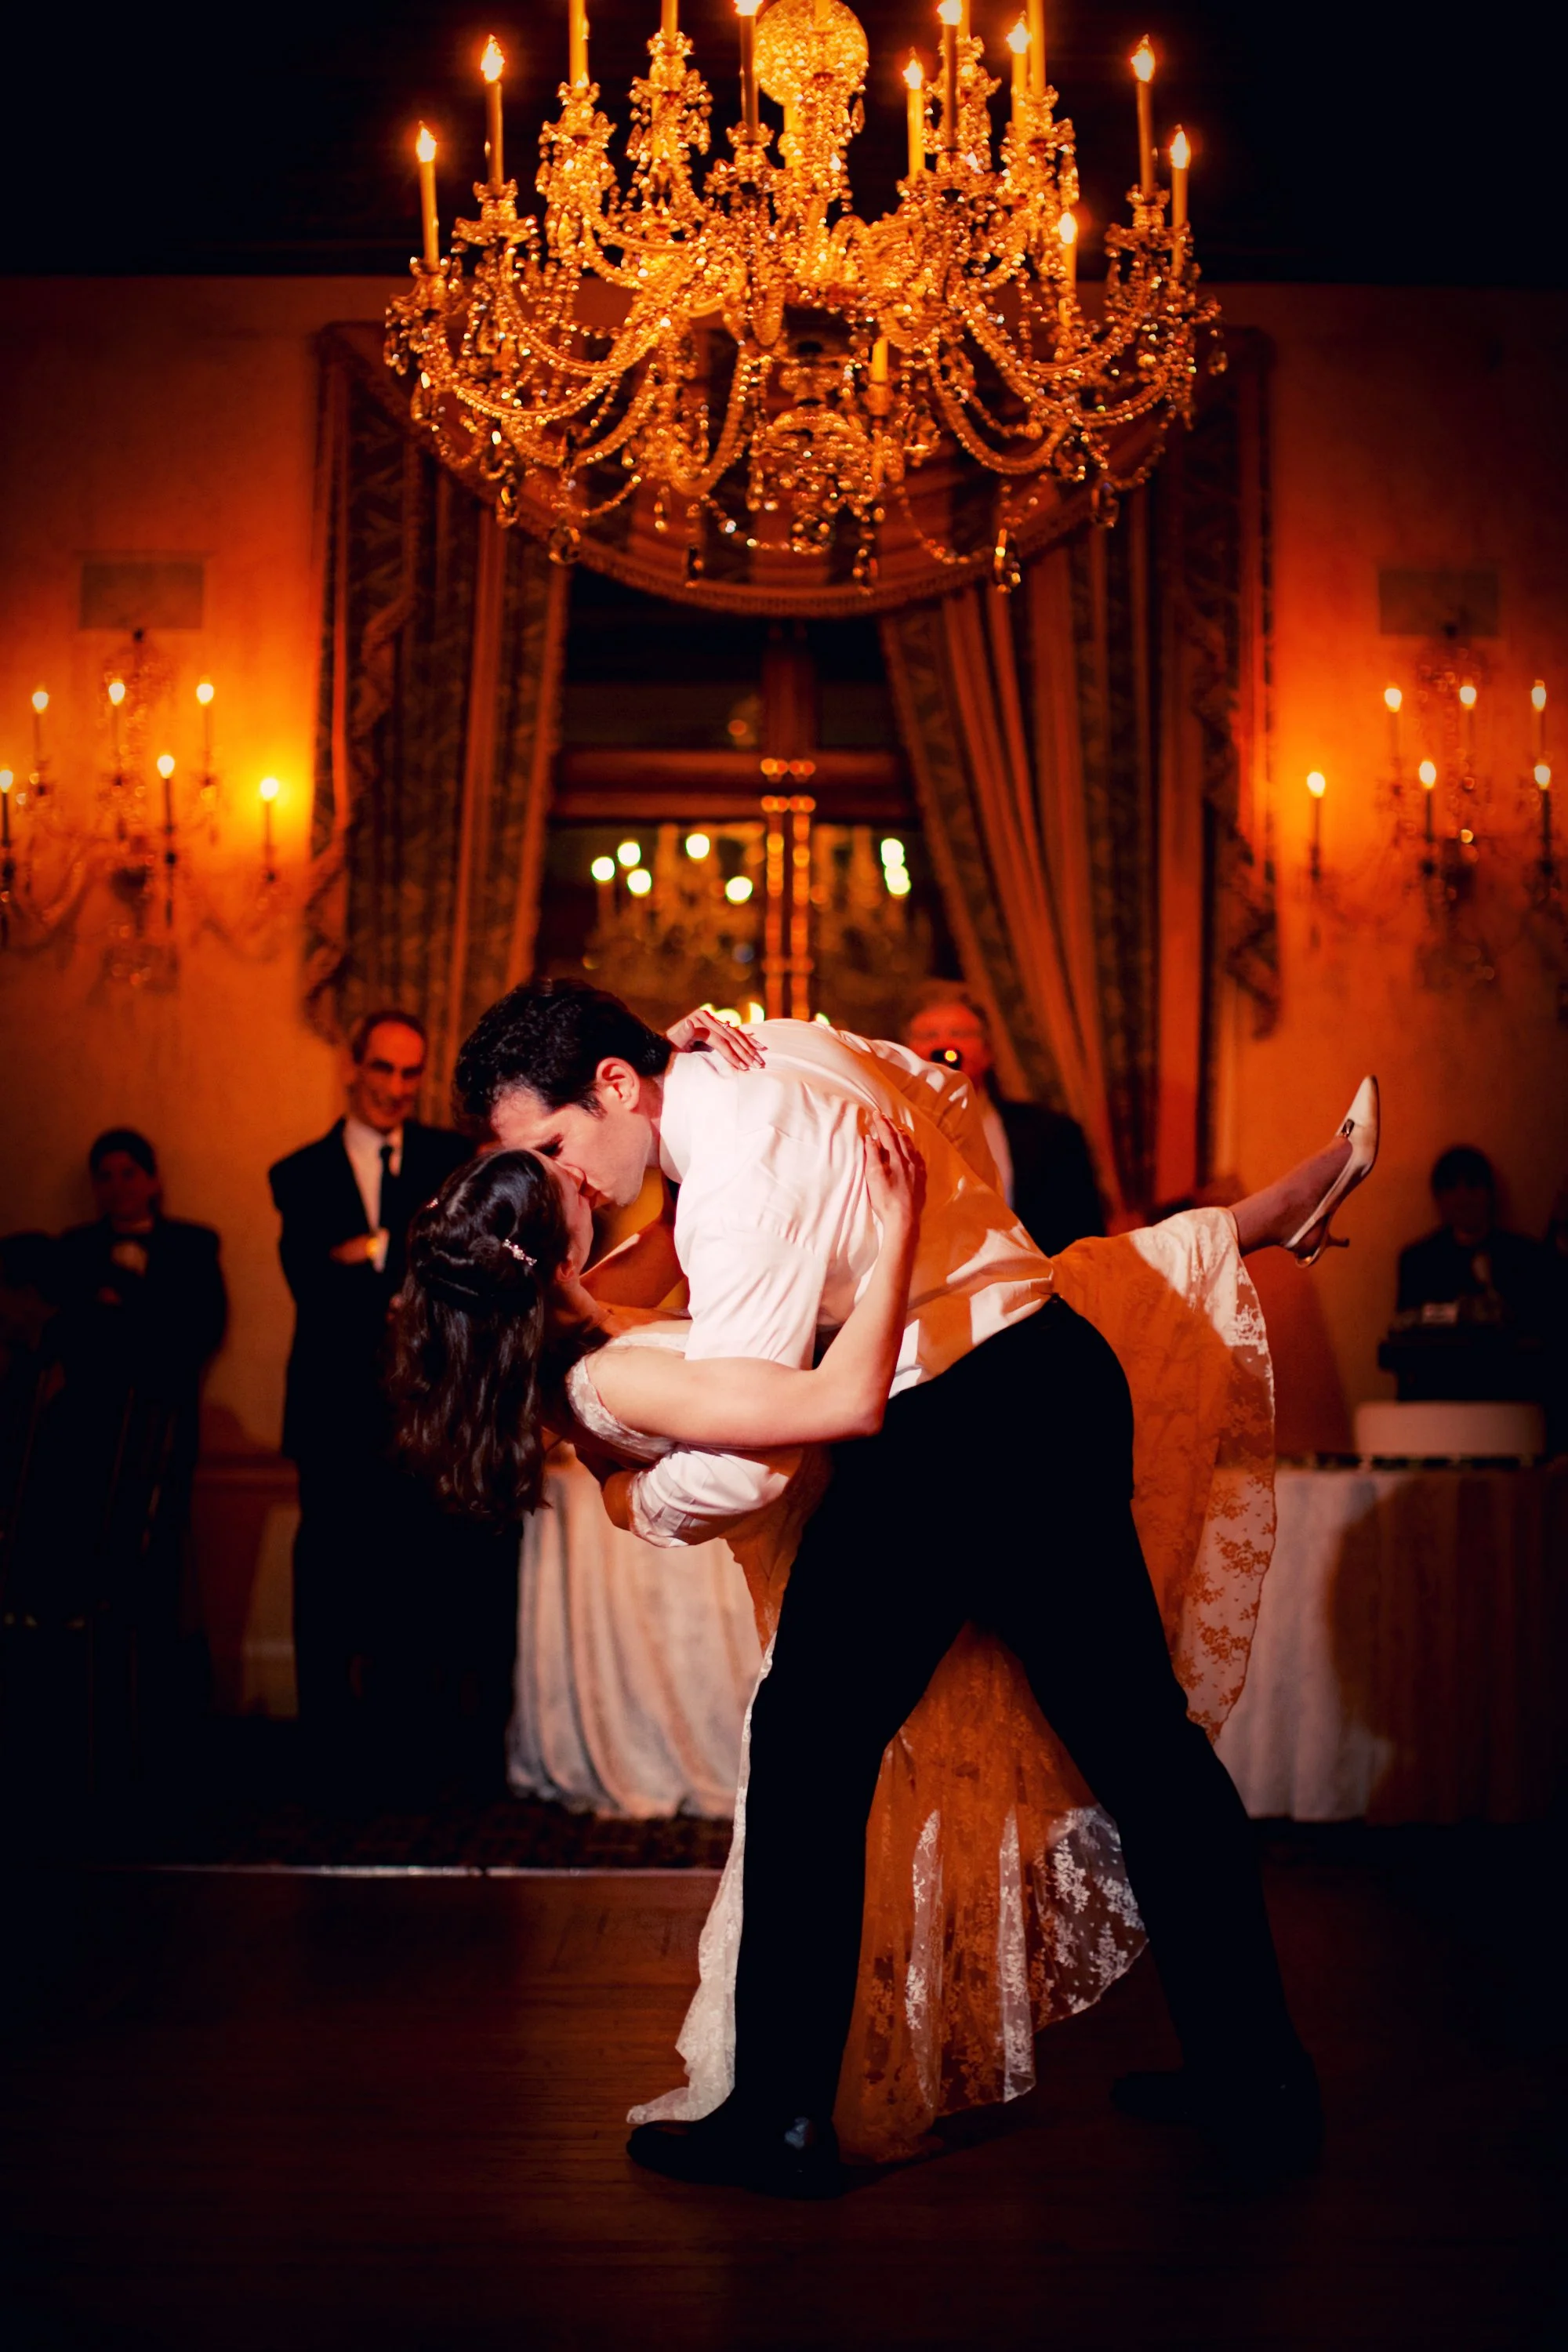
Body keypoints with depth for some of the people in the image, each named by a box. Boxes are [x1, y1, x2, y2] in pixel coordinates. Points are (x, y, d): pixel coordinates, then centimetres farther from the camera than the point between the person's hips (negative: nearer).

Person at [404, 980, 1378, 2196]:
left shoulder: (741, 1175, -20)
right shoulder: (775, 1043, 6)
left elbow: (737, 1466, -20)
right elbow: (944, 1092, 26)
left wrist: (635, 1502, 2)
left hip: (940, 1434, -9)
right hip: (1064, 1369, 10)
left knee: (810, 1753, 2)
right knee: (1138, 1730, 13)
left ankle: (779, 2118, 11)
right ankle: (1260, 2084, 23)